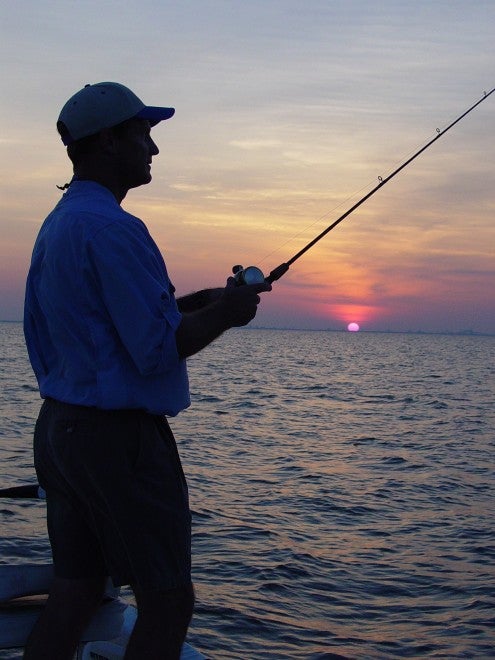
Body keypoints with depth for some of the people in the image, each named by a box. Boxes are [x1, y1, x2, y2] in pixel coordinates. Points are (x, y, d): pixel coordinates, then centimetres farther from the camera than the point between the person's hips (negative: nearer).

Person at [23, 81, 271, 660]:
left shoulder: (57, 224, 14)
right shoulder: (113, 227, -18)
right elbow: (156, 351, -21)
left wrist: (186, 305, 15)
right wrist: (225, 313, -5)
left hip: (58, 427, 10)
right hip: (119, 437, -10)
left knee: (73, 595, 14)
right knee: (167, 603, 2)